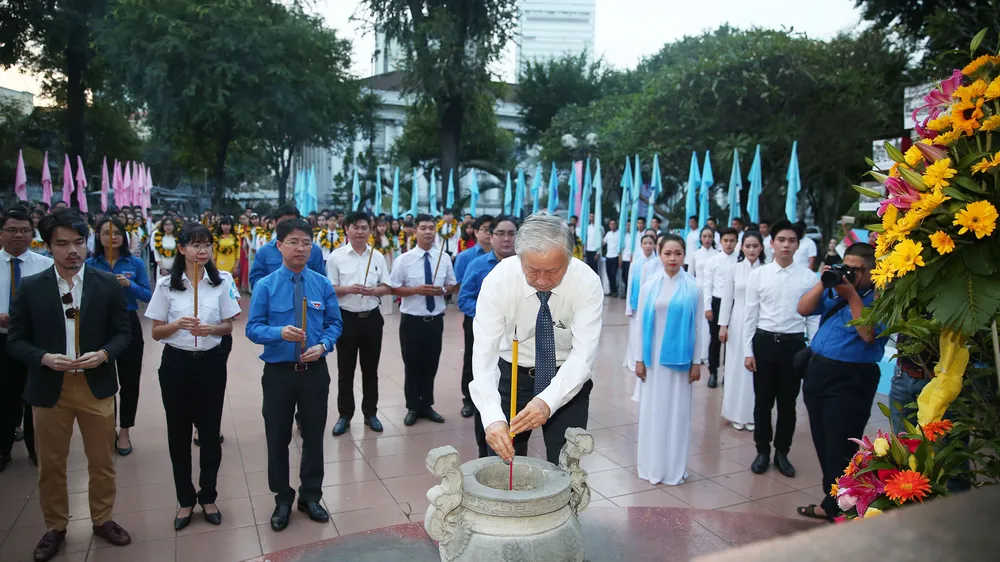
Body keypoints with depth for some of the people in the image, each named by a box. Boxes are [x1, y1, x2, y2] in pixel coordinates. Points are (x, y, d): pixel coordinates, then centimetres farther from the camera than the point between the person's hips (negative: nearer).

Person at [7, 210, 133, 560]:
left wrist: (103, 354, -17)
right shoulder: (30, 287, -1)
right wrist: (44, 358, -18)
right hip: (49, 389, 0)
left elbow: (123, 332, 2)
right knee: (50, 465, 12)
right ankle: (55, 527, 31)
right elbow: (15, 339, 0)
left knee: (102, 462, 12)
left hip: (96, 387, 0)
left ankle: (103, 520, 31)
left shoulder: (107, 284, -1)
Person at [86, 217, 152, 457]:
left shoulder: (136, 263, 0)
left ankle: (124, 431, 20)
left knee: (129, 380, 5)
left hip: (128, 325, 0)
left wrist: (130, 285, -18)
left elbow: (148, 296, -2)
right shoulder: (89, 264, 0)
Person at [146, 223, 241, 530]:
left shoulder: (222, 281, -3)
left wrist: (211, 328, -17)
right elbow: (156, 332, 0)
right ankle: (185, 499, 26)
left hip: (211, 361, 0)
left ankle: (208, 496, 26)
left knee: (210, 430, 9)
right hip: (176, 362, 0)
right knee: (179, 432, 9)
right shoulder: (167, 284, -3)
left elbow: (228, 326, 3)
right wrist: (178, 325, -19)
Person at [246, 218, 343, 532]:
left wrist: (323, 345, -16)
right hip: (278, 372, -1)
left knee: (314, 435, 14)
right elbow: (253, 328, -8)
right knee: (278, 438, 11)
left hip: (315, 371, 1)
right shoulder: (265, 286, -8)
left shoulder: (323, 285, -3)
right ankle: (282, 499, 32)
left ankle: (310, 496, 34)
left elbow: (335, 323, 3)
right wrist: (280, 332, -27)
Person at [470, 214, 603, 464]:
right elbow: (484, 352, -28)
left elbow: (583, 354, -28)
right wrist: (492, 417, -42)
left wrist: (548, 401, -45)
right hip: (513, 374, 0)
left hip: (568, 378, 0)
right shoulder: (498, 280, -23)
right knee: (504, 459, 6)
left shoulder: (587, 282, -23)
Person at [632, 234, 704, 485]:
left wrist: (697, 362, -2)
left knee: (677, 412, 7)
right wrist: (639, 359, 0)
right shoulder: (649, 287, 0)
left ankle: (674, 468, 20)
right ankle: (650, 465, 22)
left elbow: (698, 326, -1)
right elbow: (641, 324, 2)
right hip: (653, 357, 1)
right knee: (652, 410, 9)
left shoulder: (694, 288, -4)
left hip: (679, 358, -1)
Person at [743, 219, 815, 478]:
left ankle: (782, 453, 28)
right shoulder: (759, 274, 0)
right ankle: (762, 451, 26)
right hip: (764, 341, 0)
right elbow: (750, 315, 1)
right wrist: (748, 351, -2)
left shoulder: (808, 277, -1)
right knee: (762, 401, 9)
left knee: (788, 402, 11)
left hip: (794, 344, 0)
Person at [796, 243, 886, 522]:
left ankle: (837, 509, 13)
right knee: (822, 444, 15)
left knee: (840, 450, -2)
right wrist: (822, 283, -6)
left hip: (851, 380, -7)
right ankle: (831, 501, 30)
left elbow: (869, 335, -21)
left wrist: (852, 296, -19)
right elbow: (803, 309, 5)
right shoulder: (834, 290, 12)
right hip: (818, 371, 7)